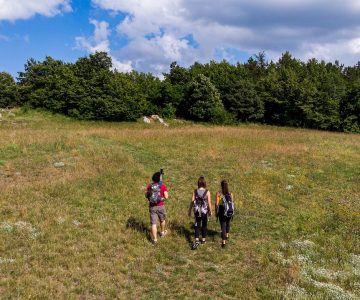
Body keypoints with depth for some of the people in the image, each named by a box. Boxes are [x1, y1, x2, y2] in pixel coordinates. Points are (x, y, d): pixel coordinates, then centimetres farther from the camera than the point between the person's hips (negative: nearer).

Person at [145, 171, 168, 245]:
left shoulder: (149, 186, -3)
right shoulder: (163, 186, -12)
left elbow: (146, 195, 5)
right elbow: (166, 197, -12)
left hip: (152, 207, 1)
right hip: (160, 206, -1)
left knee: (154, 223, 4)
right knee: (162, 220, 25)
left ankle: (155, 239, 3)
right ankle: (162, 232, 46)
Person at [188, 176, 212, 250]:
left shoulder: (195, 191, -8)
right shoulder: (207, 192, -10)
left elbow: (192, 202, -6)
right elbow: (209, 203, -7)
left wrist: (189, 210, 5)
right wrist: (210, 211, 8)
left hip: (197, 211, 0)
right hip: (205, 211, 0)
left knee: (197, 226, 4)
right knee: (204, 225, 17)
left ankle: (197, 241, -9)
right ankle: (203, 239, 29)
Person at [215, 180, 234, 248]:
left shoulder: (218, 193, -12)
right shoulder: (231, 194, -6)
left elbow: (217, 204, -12)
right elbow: (232, 204, -1)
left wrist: (216, 212, 1)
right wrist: (232, 212, 12)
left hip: (222, 212, -3)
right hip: (229, 212, 3)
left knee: (223, 226, 5)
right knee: (228, 223, 29)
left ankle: (224, 242, -3)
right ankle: (227, 236, 49)